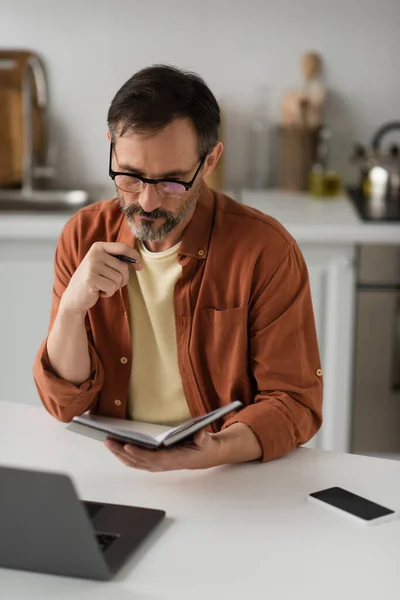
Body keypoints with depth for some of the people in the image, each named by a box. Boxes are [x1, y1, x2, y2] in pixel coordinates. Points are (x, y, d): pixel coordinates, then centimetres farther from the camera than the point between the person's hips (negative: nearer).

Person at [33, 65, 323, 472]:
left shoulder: (265, 251, -13)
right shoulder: (83, 237, -2)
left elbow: (295, 402, -8)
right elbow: (66, 404, -2)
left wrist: (217, 452, -27)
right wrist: (72, 307, -21)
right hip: (109, 467, 3)